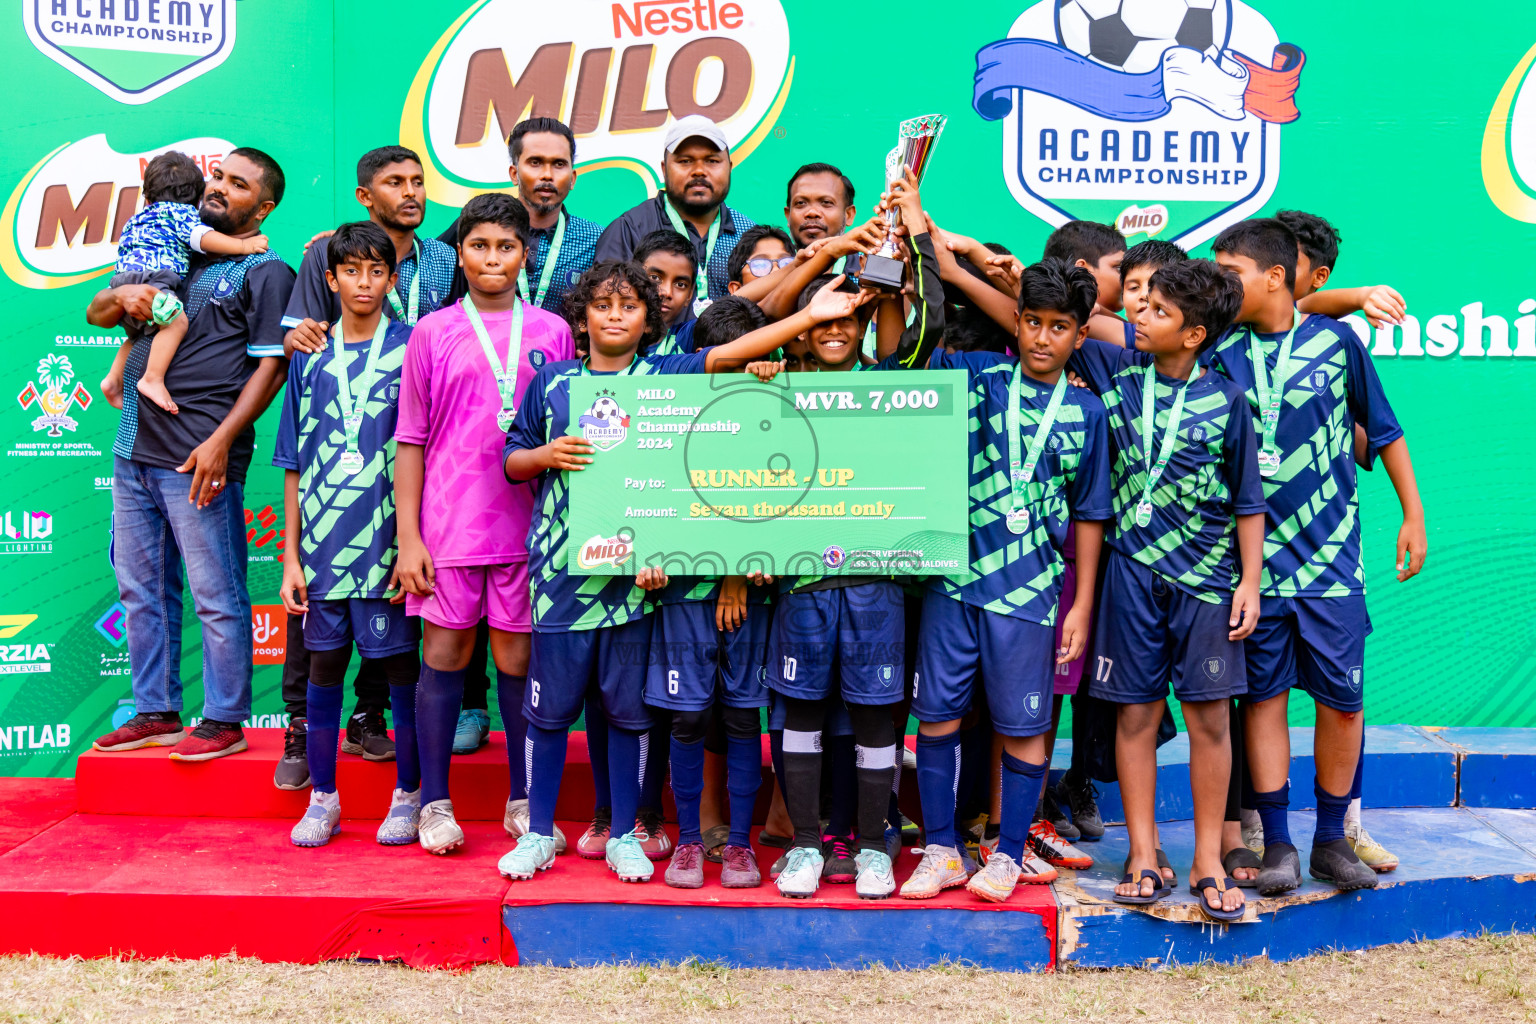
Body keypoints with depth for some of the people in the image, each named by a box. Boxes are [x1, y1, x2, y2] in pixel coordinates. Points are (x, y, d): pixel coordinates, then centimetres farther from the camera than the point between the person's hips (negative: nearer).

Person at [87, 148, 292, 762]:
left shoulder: (266, 271, -1)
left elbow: (270, 366, -10)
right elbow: (96, 314, 23)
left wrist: (221, 441, -18)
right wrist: (125, 295, -2)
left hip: (198, 457, -8)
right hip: (134, 452, 8)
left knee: (216, 596, -3)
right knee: (141, 591, 13)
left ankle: (224, 722, 7)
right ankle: (155, 713, 23)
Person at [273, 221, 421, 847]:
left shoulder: (411, 349, 1)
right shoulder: (311, 356, 10)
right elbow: (295, 466, 10)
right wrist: (291, 557, 5)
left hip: (387, 538, -3)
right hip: (321, 541, 3)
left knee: (399, 662, 3)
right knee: (325, 662, 8)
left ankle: (408, 796, 17)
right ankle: (322, 800, 21)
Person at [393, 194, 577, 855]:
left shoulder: (552, 332, 8)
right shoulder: (433, 333, 5)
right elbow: (410, 441, 4)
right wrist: (408, 536, -2)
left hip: (527, 523, 1)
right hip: (448, 524, -1)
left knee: (518, 660, 7)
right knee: (444, 655, 4)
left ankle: (523, 800, 19)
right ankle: (435, 803, 15)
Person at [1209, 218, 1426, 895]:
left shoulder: (1335, 340, 0)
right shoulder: (1218, 351, 1)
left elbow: (1383, 431, 9)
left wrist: (1413, 516, 11)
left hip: (1331, 557, 0)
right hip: (1254, 555, 1)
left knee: (1341, 699, 4)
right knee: (1263, 695, 4)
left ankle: (1331, 839, 20)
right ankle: (1277, 843, 15)